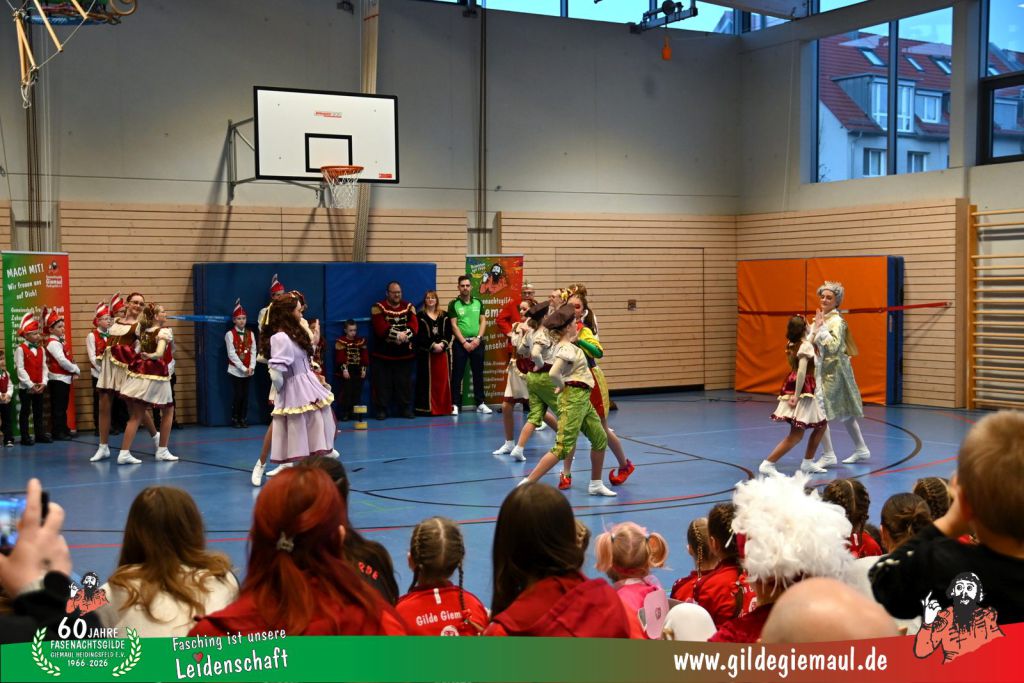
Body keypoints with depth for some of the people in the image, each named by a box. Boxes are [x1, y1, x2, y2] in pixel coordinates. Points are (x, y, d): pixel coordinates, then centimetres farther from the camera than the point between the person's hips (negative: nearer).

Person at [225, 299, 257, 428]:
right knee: (237, 396, -4)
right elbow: (232, 354, -10)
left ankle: (244, 419, 12)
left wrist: (251, 367, -11)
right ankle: (235, 419, 7)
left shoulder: (250, 334, 9)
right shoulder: (230, 334, -4)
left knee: (245, 395, 5)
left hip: (248, 371, 3)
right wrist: (243, 368, -15)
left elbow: (253, 352, 3)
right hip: (236, 370, -3)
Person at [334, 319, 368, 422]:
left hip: (358, 372, 4)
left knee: (357, 394, 6)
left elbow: (364, 356, 10)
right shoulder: (341, 342, -2)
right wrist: (344, 369, -15)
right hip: (345, 372, -4)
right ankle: (344, 414, -3)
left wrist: (364, 369, 3)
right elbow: (340, 357, -9)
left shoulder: (361, 341, 10)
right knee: (345, 394, -7)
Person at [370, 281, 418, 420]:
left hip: (404, 353, 3)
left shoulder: (408, 307, 8)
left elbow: (414, 325, -5)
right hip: (383, 354, -3)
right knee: (382, 383, 0)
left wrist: (405, 335, -24)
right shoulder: (378, 307, -4)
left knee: (405, 382, 7)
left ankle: (406, 409, 15)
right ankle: (381, 410, 6)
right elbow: (380, 327, -17)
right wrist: (397, 334, -24)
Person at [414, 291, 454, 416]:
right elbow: (420, 335, -7)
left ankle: (444, 407, 10)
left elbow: (449, 333, 5)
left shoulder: (444, 316, 12)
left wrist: (443, 344, -12)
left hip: (443, 352, 3)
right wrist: (433, 345, -15)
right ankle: (428, 408, -2)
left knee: (443, 379, 4)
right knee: (427, 380, -4)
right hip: (426, 353, -3)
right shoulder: (420, 316, 1)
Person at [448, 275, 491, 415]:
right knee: (457, 375, -1)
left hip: (477, 342, 3)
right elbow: (454, 325, -5)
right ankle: (456, 404, 2)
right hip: (460, 343, -3)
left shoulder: (478, 302, 8)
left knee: (478, 374, 7)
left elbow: (483, 321, 6)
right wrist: (464, 342, -11)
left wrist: (478, 338, -7)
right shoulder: (453, 304, -1)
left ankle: (480, 403, 14)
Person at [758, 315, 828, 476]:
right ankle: (767, 464, -11)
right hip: (801, 391, -9)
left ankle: (807, 463, 23)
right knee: (795, 435, -8)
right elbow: (801, 372, -25)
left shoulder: (792, 344, 9)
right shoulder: (806, 346, -16)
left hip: (794, 389, 9)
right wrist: (796, 396, -26)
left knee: (821, 425, 20)